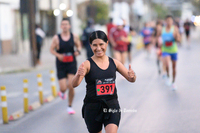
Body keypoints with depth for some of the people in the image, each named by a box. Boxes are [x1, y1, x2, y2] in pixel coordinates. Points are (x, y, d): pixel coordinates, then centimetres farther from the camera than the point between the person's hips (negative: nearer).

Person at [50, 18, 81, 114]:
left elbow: (78, 46, 14)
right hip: (61, 65, -1)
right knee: (63, 88, -7)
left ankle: (70, 106, 11)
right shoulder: (56, 38, -5)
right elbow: (52, 50, 1)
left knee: (71, 86, -11)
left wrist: (78, 51, -8)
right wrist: (58, 55, -17)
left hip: (72, 64, 1)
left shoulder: (74, 37, 0)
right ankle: (62, 92, 36)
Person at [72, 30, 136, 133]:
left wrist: (132, 76, -18)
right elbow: (74, 84, -21)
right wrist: (78, 75, -44)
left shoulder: (114, 63, 3)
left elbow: (131, 80, 7)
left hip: (112, 106, 2)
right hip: (92, 108, -2)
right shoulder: (87, 64, -8)